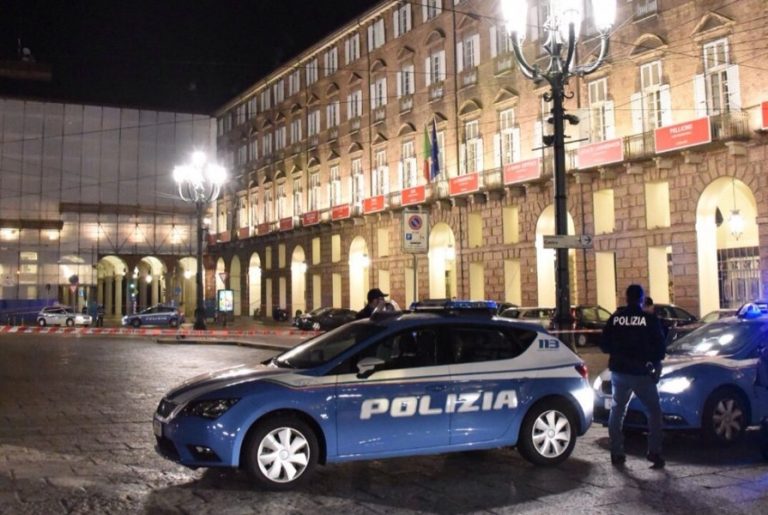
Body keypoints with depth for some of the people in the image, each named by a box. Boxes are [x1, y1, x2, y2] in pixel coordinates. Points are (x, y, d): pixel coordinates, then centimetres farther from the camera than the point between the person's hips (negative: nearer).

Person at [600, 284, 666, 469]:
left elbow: (604, 346, 4)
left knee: (617, 410, 15)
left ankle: (616, 453, 12)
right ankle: (654, 452, -2)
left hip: (619, 372, 3)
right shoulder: (650, 319, -7)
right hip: (641, 373, -3)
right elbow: (659, 346, -4)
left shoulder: (615, 318, 0)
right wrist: (656, 364, 13)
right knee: (654, 411, 9)